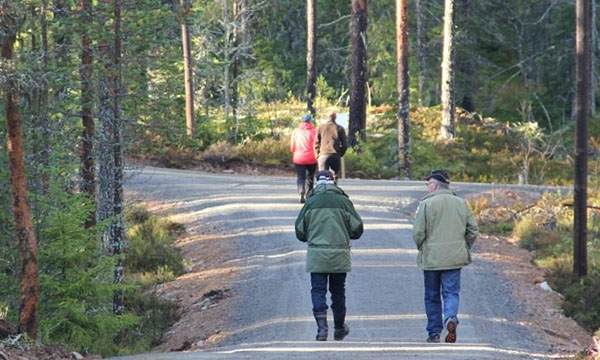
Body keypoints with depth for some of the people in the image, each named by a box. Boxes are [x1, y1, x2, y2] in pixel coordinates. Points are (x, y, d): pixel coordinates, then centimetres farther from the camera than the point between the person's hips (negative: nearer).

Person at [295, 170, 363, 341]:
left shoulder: (311, 203, -1)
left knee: (318, 290, 1)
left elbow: (300, 232, 3)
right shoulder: (344, 202, -2)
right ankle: (339, 329, 23)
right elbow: (357, 229, 1)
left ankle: (322, 327, -15)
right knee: (338, 291, 13)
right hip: (340, 256, 1)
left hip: (316, 256, -1)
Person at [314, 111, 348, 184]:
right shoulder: (340, 129, 4)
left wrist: (317, 156, 11)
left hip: (323, 156, 0)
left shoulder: (320, 127, 4)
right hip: (336, 156, 0)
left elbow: (316, 144, 3)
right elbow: (345, 145, 4)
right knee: (334, 177, 9)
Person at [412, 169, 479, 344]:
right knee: (451, 292, 5)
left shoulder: (426, 204, -9)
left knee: (432, 296, 9)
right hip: (454, 258, 2)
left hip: (431, 258, -2)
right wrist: (464, 248, 17)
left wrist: (422, 249, 8)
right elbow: (473, 230, 5)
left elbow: (418, 233, -10)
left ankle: (434, 333, 13)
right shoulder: (461, 203, 5)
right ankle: (451, 317, -24)